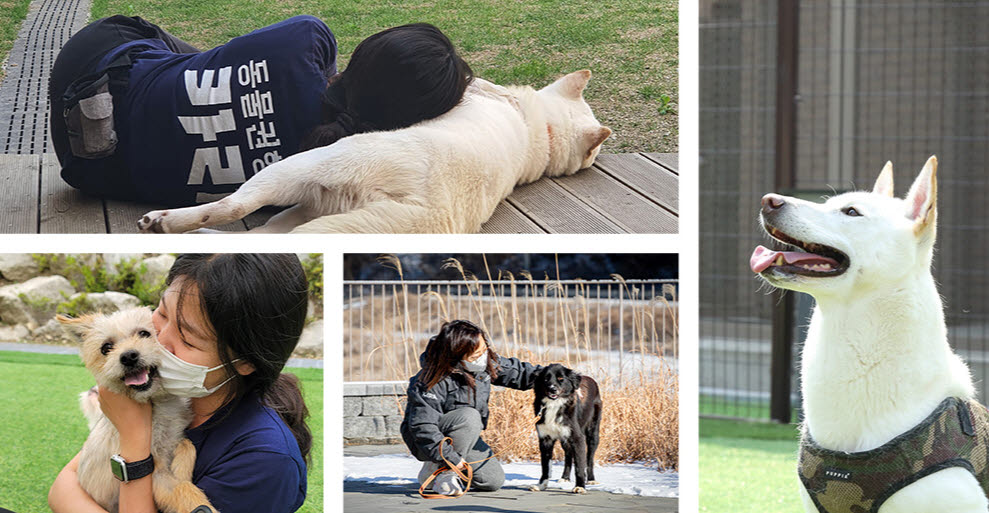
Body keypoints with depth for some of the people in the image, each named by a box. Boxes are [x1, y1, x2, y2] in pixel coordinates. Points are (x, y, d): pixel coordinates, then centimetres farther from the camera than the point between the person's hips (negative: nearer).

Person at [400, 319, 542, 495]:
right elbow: (423, 427, -33)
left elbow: (513, 371, 8)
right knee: (469, 416, -35)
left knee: (494, 480, -4)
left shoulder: (486, 360, -10)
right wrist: (450, 456, -35)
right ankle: (437, 471, -20)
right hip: (423, 440, -7)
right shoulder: (433, 383, -32)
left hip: (466, 437, 8)